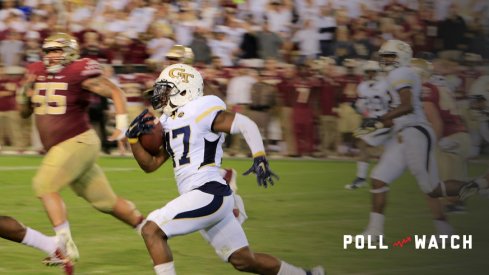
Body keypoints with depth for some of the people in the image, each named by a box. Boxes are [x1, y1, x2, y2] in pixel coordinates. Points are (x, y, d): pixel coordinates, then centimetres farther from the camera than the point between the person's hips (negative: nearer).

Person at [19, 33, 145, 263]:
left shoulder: (80, 72, -12)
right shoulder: (36, 73, 9)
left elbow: (115, 93, -6)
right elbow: (25, 113, 17)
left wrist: (122, 126, -16)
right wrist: (27, 93, -3)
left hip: (78, 142, -7)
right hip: (59, 148, 7)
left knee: (44, 185, -19)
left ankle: (66, 245, -20)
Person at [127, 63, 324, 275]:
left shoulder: (201, 111, -8)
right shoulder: (169, 122, 17)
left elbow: (246, 125, -12)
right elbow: (150, 164, 21)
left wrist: (260, 158, -25)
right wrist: (134, 138, 6)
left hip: (209, 194, -9)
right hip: (207, 199, 9)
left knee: (151, 230, -14)